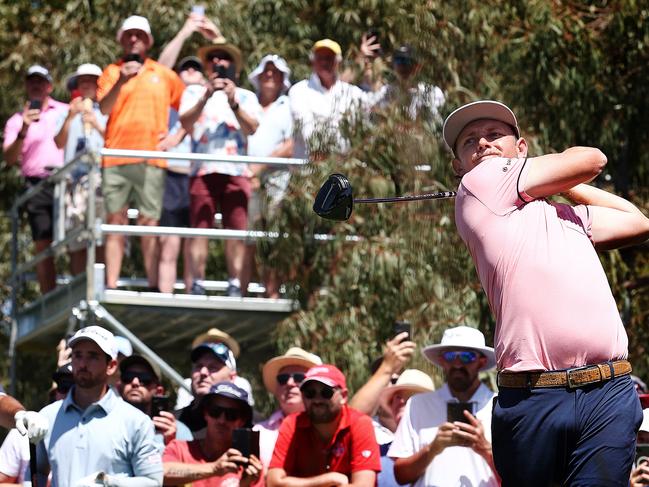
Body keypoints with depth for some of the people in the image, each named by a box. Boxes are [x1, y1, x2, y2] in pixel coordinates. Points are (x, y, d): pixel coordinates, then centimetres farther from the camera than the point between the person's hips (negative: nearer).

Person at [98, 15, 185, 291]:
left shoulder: (164, 75, 14)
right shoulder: (111, 72, 12)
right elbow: (103, 109, -3)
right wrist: (121, 80, -15)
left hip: (151, 159, 0)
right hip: (115, 156, 0)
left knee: (149, 222, -4)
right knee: (116, 220, -2)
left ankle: (153, 287, -3)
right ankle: (111, 286, -4)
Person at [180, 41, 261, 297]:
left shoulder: (246, 96, 18)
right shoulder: (194, 94, 18)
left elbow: (252, 127, 0)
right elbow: (186, 123, -1)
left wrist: (233, 103, -14)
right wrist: (206, 97, -13)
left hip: (236, 170, 0)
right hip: (203, 168, 0)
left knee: (237, 230, -6)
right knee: (200, 228, -8)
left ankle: (235, 285, -5)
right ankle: (197, 285, -7)